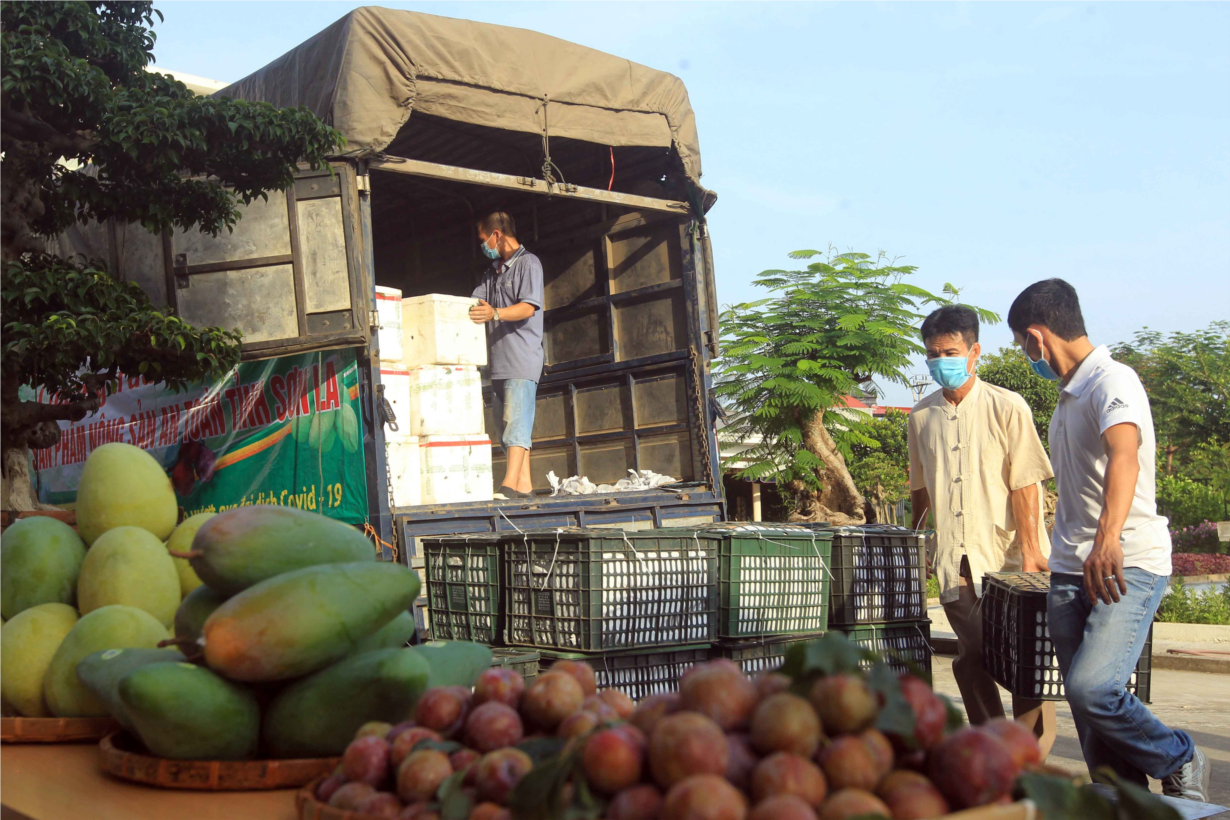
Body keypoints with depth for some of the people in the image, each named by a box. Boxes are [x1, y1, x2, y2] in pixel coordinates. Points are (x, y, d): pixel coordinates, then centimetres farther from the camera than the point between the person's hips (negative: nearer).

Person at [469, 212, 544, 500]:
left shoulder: (528, 263, -4)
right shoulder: (494, 270, 23)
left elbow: (528, 308, -16)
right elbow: (476, 302, 20)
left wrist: (495, 314, -31)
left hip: (522, 357, -9)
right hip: (499, 359, 9)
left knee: (516, 419, -15)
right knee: (507, 422, 7)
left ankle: (510, 484, -23)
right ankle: (524, 483, 9)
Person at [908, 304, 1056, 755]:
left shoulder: (1007, 408, -4)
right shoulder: (922, 415, 8)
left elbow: (1025, 484, -8)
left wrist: (1031, 552, -13)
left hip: (1007, 556, -4)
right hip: (955, 561, 4)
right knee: (972, 660, 6)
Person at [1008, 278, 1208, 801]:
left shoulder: (1112, 381, -13)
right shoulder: (1068, 394, 17)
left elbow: (1124, 457, -33)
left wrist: (1109, 536, -49)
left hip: (1127, 567, -9)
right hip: (1069, 574, 9)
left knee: (1092, 688, -20)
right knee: (1087, 710, 4)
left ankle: (1180, 763, 6)